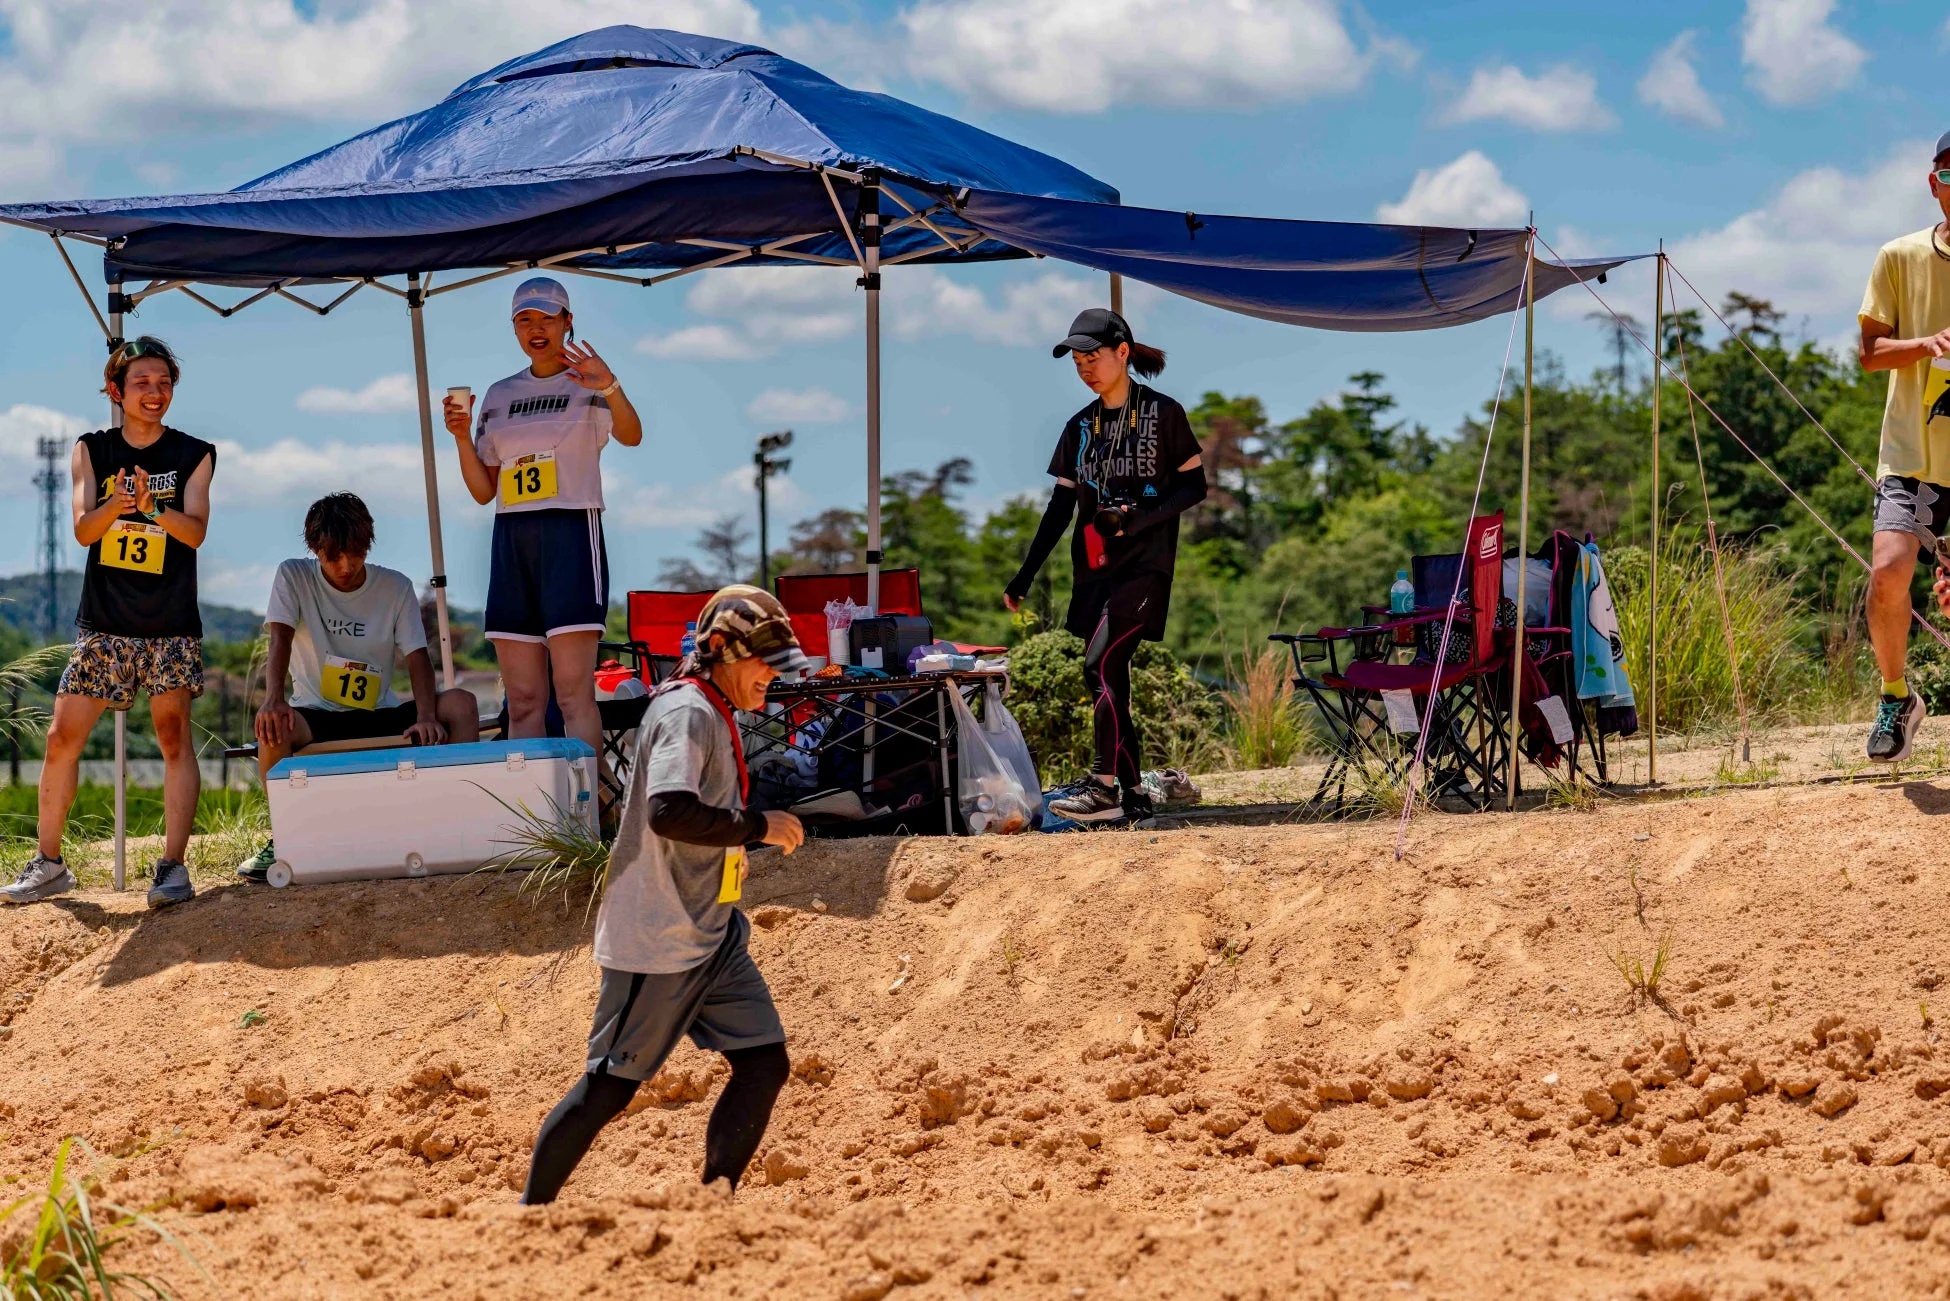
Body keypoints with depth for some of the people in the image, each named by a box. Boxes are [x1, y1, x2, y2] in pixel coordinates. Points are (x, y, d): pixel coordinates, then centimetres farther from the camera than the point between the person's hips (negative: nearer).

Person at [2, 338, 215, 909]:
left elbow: (196, 531, -8)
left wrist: (153, 507, -28)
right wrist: (117, 504, -27)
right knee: (62, 738, -1)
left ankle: (173, 864, -10)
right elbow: (82, 529, -5)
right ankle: (49, 864, 9)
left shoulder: (194, 455, 3)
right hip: (104, 622, 2)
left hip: (171, 625, -2)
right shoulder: (92, 450, 6)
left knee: (173, 732, -10)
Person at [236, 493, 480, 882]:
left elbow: (417, 656, -6)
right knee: (273, 725, -36)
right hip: (317, 717, -2)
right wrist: (274, 699, -36)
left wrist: (426, 716, -26)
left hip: (381, 717, 2)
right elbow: (280, 638, -15)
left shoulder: (396, 587, 2)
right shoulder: (294, 578, -1)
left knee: (461, 704, -22)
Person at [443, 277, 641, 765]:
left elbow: (631, 435, -20)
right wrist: (462, 437, -1)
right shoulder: (499, 396, 17)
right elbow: (483, 491, 16)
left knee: (574, 691, -14)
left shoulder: (586, 384, 2)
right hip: (512, 541, 5)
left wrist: (610, 387, -39)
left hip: (571, 534, -5)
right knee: (523, 700, 1)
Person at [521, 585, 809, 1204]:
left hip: (712, 937, 10)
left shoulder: (712, 714, 14)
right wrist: (757, 826, -23)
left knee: (763, 1062, 3)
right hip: (656, 942, -10)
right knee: (610, 1085, -4)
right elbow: (669, 811, -32)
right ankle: (530, 1214, 6)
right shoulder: (688, 713, -17)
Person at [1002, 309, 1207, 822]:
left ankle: (1104, 786, -19)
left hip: (1144, 566, -6)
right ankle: (1133, 792, 8)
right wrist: (1025, 575, 9)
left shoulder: (1162, 414, -2)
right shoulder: (1080, 428, 13)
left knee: (1100, 666, -19)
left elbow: (1194, 487, -3)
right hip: (1095, 570, 6)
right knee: (1110, 682, 3)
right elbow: (1061, 506, 14)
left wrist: (1137, 518, -17)